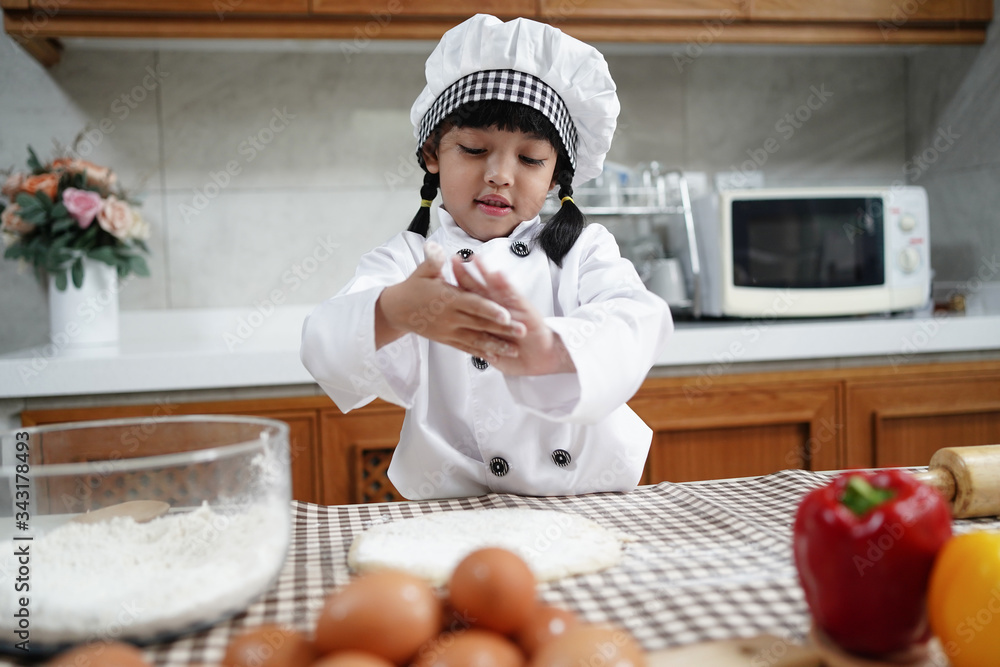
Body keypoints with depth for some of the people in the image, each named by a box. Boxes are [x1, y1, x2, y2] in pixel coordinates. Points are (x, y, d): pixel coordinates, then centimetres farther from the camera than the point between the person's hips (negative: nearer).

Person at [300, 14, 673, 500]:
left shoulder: (585, 250, 6)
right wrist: (394, 312, -37)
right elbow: (324, 348, -14)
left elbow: (637, 323, -14)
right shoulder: (408, 259, 3)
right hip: (454, 518, 2)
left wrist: (552, 350, -36)